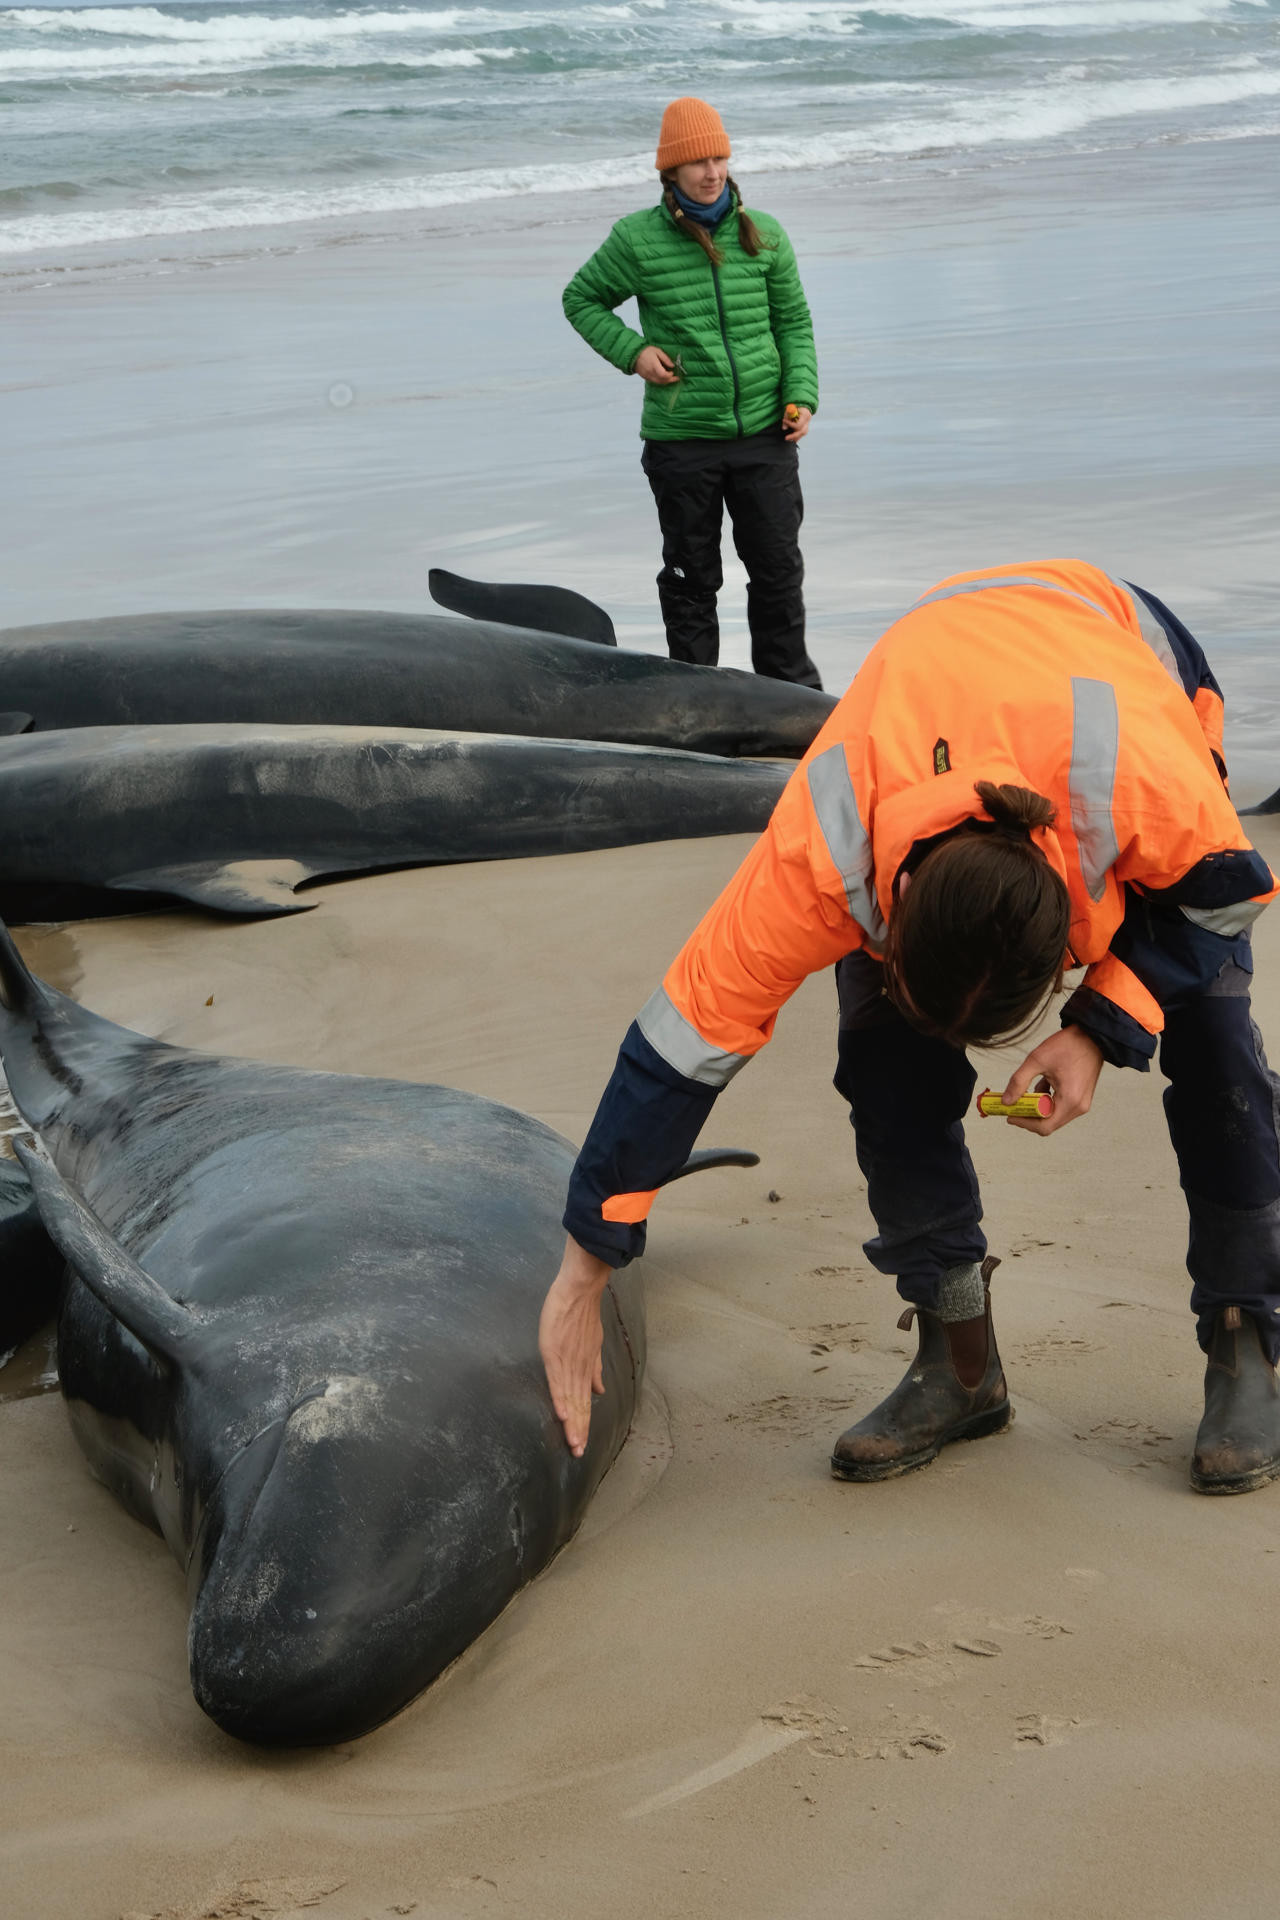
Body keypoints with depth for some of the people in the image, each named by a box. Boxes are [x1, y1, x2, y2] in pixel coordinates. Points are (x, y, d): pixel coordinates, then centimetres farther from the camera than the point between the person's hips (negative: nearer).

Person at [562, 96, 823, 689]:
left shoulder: (763, 234, 4)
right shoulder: (637, 240, -4)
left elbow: (793, 321, 12)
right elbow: (582, 300, 10)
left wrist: (801, 395, -1)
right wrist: (632, 350, -5)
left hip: (763, 435, 2)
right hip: (681, 439, -2)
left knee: (778, 567, 8)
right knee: (692, 576, 7)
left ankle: (791, 686, 23)